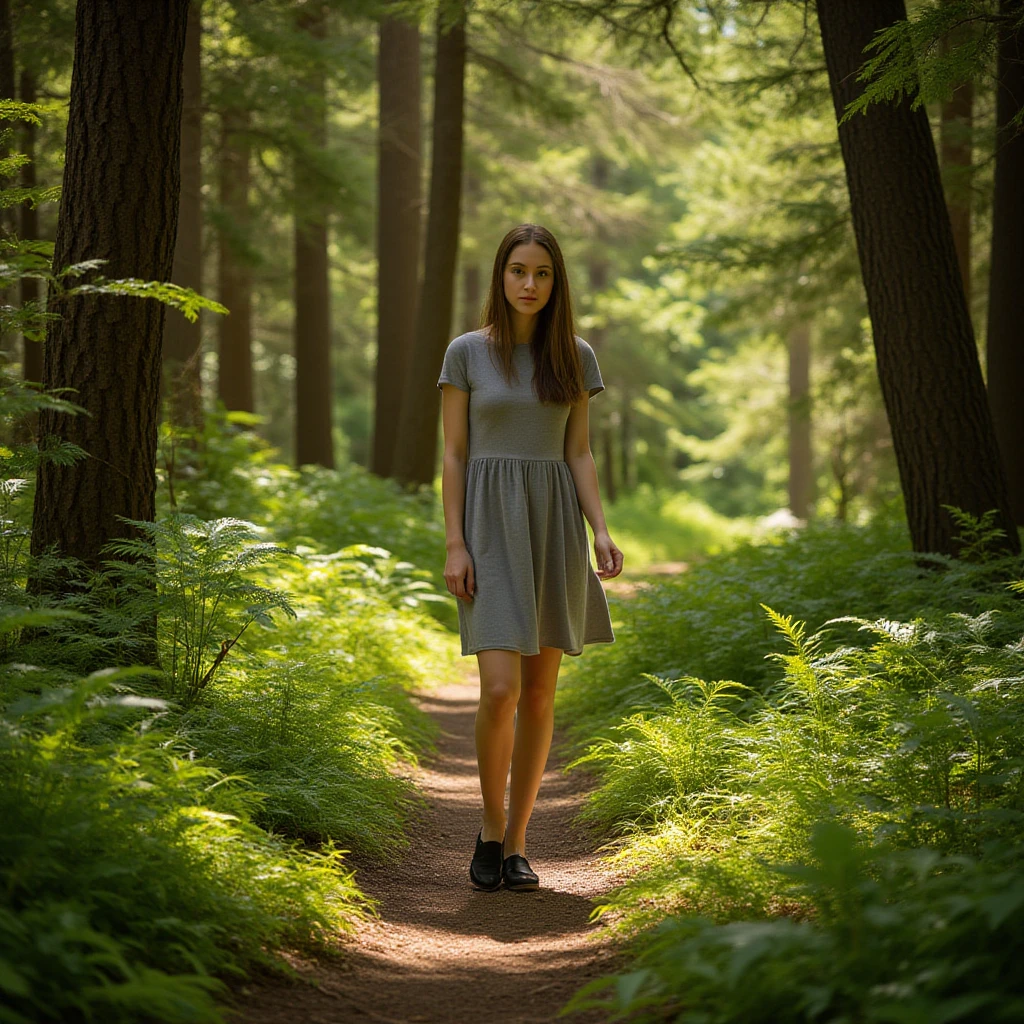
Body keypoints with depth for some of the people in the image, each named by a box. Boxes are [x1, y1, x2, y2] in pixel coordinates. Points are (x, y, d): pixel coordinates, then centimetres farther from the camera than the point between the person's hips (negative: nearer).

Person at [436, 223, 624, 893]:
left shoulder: (575, 356, 7)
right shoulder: (467, 352, 1)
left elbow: (580, 454, 7)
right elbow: (453, 454, 0)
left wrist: (601, 532, -7)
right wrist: (454, 544, -8)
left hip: (554, 527, 3)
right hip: (491, 527, -3)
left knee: (540, 694, 3)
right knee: (501, 689, -15)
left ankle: (516, 844, 14)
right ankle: (491, 824, 8)